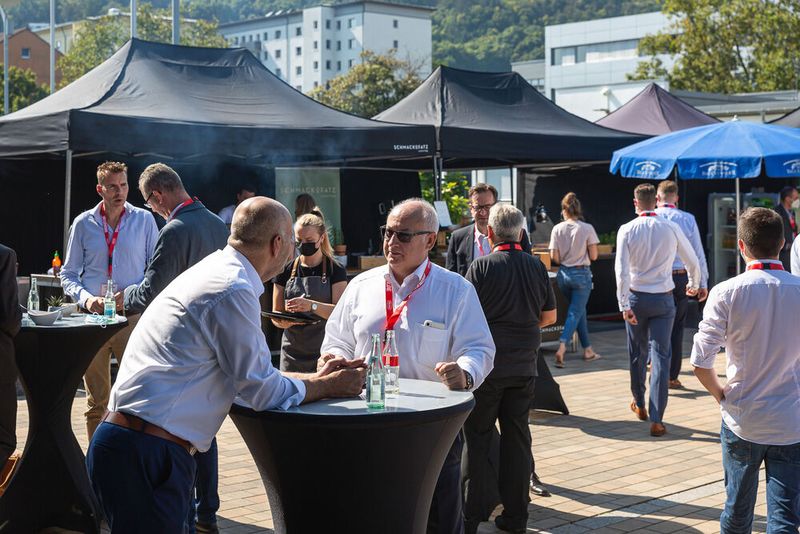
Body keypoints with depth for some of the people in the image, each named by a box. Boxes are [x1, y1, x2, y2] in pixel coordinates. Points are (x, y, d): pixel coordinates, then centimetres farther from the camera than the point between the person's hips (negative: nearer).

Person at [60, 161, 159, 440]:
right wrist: (85, 297, -11)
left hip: (132, 316, -1)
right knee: (97, 400, 8)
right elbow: (68, 274, 9)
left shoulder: (144, 220, 5)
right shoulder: (83, 223, 7)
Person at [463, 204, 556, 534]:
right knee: (517, 437, 11)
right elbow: (549, 316, 10)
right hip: (524, 366, 4)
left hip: (487, 364, -4)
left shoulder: (481, 266, -11)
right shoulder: (537, 267, 2)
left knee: (477, 438, 5)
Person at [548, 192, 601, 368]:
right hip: (582, 274, -3)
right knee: (575, 313, 0)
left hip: (563, 274, 3)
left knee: (579, 310, 19)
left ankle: (588, 350, 24)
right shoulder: (587, 228, -10)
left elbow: (554, 257, -5)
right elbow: (593, 256, -7)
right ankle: (562, 347, -20)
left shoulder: (557, 229, -4)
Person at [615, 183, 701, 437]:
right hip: (663, 299, 0)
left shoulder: (627, 230, -6)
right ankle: (657, 420, -6)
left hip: (636, 297, 0)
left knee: (638, 354, 18)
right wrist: (694, 285, 28)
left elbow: (622, 270, -14)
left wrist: (624, 304, -14)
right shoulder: (671, 228, -3)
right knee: (660, 356, -1)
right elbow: (692, 262, 8)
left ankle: (639, 405, 34)